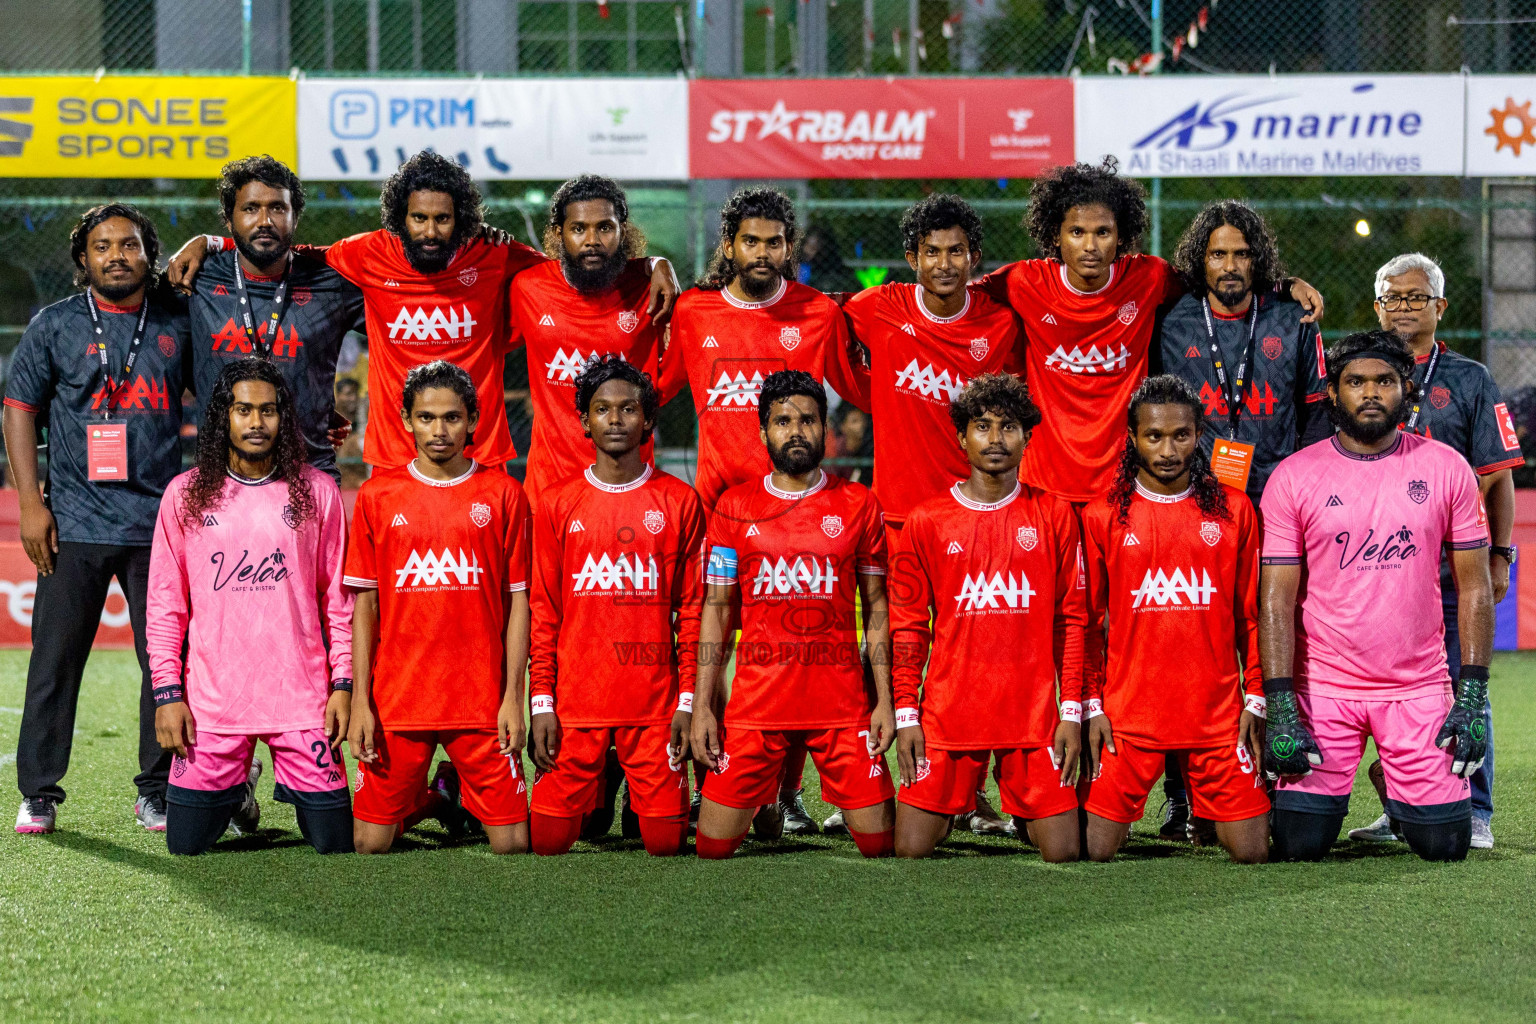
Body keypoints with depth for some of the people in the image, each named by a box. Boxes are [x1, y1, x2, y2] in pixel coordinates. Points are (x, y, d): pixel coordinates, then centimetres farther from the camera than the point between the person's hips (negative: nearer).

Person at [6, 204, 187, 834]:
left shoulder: (177, 323, 8)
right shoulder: (55, 326, 5)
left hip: (160, 522, 1)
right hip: (75, 521, -1)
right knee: (55, 661, -1)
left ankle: (158, 791, 11)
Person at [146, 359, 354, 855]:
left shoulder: (316, 492, 4)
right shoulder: (186, 495, 4)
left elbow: (338, 597, 6)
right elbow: (165, 603, 5)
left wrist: (342, 684, -1)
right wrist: (167, 693, -1)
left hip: (302, 698, 0)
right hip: (211, 700, 0)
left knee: (335, 842, -2)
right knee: (186, 844, 1)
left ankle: (291, 786, 31)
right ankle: (236, 792, 33)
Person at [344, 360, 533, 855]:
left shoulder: (502, 494, 3)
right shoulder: (377, 496, 4)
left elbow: (518, 602, 3)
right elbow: (364, 606, 4)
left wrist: (513, 697, -4)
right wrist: (360, 700, -2)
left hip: (481, 699, 0)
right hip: (396, 698, 1)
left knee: (513, 844, -4)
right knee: (370, 844, -1)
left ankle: (467, 795, 27)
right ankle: (436, 796, 28)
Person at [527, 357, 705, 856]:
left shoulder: (679, 502, 5)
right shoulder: (557, 505, 6)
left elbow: (691, 609, 5)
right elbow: (543, 612, 7)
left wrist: (689, 700, -2)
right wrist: (541, 703, 0)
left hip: (655, 704, 0)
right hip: (575, 703, 1)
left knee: (665, 841, -3)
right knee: (549, 839, -3)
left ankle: (640, 799, 30)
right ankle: (598, 792, 29)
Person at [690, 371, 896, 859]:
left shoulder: (858, 505, 6)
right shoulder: (735, 507, 6)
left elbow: (877, 605, 8)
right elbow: (717, 609, 7)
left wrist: (884, 700, 0)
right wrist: (701, 706, 0)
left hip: (842, 703, 0)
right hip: (755, 704, 0)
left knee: (882, 844, -2)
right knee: (713, 849, -1)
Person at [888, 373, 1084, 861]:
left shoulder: (1053, 516, 5)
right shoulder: (927, 521, 4)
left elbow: (1070, 620, 6)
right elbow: (907, 625, 7)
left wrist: (1071, 711, 0)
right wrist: (905, 714, 0)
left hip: (1033, 715, 0)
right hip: (948, 712, 0)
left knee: (1062, 852, -5)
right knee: (912, 849, -3)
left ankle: (1028, 810, 24)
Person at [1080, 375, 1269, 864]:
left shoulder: (1233, 510, 6)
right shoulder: (1103, 516, 3)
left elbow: (1251, 616, 9)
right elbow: (1090, 622, 7)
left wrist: (1255, 699, 3)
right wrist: (1093, 704, 1)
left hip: (1218, 712, 1)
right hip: (1128, 714, -1)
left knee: (1251, 851, -3)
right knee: (1096, 850, -6)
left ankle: (1206, 817, 29)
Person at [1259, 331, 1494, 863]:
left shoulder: (1445, 469, 1)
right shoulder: (1294, 477, -3)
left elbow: (1474, 586, 3)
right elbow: (1276, 599, -4)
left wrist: (1473, 695, -5)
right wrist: (1280, 709, -11)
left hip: (1420, 688, 1)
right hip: (1323, 686, -1)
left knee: (1444, 844, -3)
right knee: (1299, 845, -8)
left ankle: (1401, 796, 31)